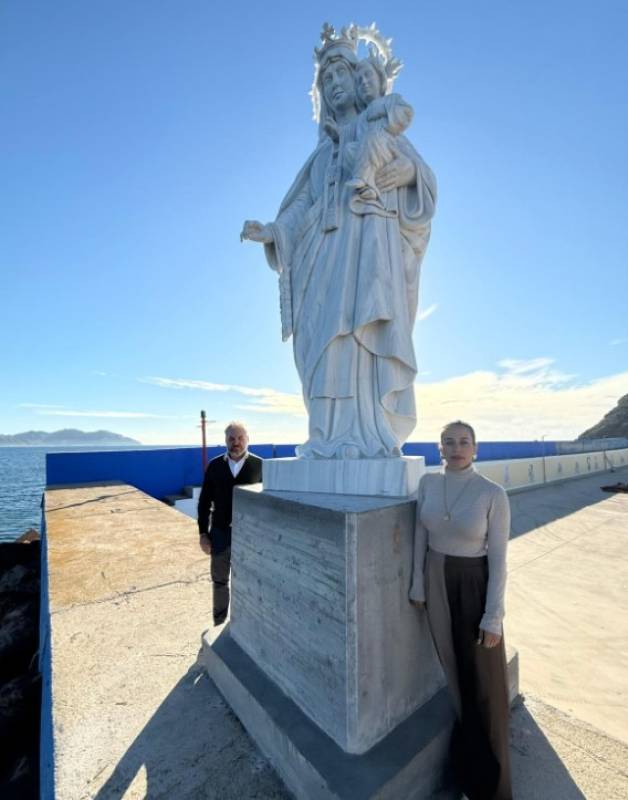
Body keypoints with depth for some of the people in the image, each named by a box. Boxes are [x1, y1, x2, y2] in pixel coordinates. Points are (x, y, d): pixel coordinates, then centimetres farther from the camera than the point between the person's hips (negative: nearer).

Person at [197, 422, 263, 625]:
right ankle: (219, 625, 39)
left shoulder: (259, 465, -9)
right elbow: (205, 501, 3)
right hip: (220, 534, 2)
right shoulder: (214, 465, -3)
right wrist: (203, 533, 0)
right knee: (219, 582, 18)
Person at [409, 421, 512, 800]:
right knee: (450, 660, 22)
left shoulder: (494, 494, -19)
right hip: (436, 581, 4)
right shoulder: (428, 483, -8)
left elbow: (498, 558, -14)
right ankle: (463, 747, 51)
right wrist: (418, 584, 2)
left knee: (481, 673, 12)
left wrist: (494, 617, -11)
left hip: (476, 584, -3)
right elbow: (421, 535, 0)